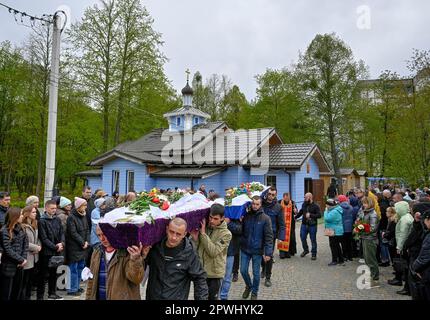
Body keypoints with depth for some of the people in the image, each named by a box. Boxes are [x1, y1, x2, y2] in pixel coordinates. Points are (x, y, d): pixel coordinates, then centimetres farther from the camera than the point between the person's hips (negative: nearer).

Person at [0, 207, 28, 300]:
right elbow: (8, 249, -18)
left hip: (19, 265, 6)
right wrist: (21, 260, -15)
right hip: (9, 265, -6)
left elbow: (25, 244, 5)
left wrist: (24, 258, -7)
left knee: (18, 290, 15)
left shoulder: (20, 228, 6)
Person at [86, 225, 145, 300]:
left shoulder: (128, 252, -15)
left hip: (121, 297, -5)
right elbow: (91, 280, 14)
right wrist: (89, 297, 11)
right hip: (98, 297, 5)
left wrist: (135, 260, -41)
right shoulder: (97, 251, 5)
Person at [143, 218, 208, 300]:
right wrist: (143, 256, -14)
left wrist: (202, 298, -11)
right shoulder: (155, 248, -7)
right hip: (152, 296, 3)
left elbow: (199, 279, -6)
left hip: (178, 297, -3)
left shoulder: (189, 254, -14)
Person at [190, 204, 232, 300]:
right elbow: (197, 250, 4)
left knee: (212, 297, 9)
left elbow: (213, 251, -23)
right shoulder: (204, 227, 0)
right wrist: (195, 238, -16)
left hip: (214, 274, -4)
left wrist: (203, 233, -21)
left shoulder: (226, 234, -13)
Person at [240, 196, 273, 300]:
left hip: (257, 250, -2)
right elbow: (241, 231, 4)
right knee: (243, 271, 11)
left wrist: (268, 252, -17)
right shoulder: (245, 216, -3)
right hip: (245, 249, 2)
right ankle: (248, 286, 39)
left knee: (256, 273, 10)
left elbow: (269, 237, -12)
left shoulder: (265, 218, -10)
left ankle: (254, 293, 32)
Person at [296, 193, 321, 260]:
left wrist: (310, 215, -26)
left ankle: (314, 254, 18)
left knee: (313, 240, 5)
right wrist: (296, 217, 23)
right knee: (303, 237, 8)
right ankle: (305, 250, 32)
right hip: (304, 225, 5)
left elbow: (319, 215, -19)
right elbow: (301, 212, 22)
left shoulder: (316, 206, -9)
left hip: (312, 225, -4)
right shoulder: (304, 205, 6)